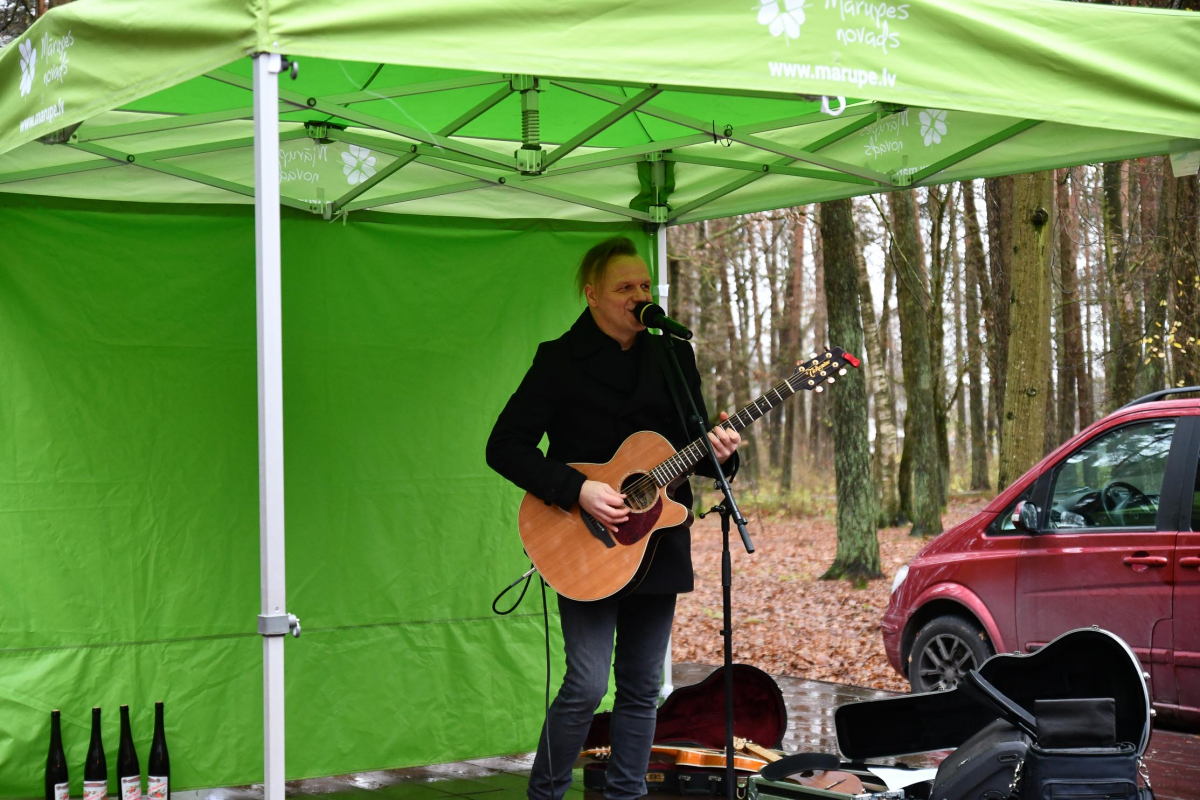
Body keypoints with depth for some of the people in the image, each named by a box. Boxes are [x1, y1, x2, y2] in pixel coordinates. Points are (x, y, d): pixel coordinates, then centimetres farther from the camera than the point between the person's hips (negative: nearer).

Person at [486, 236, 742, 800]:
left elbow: (694, 443, 15)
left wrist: (717, 452, -10)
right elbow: (504, 447, -8)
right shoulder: (561, 360, -5)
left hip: (657, 540, 5)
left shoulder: (673, 358, 10)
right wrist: (577, 490, -19)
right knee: (587, 683, -10)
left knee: (641, 685, 8)